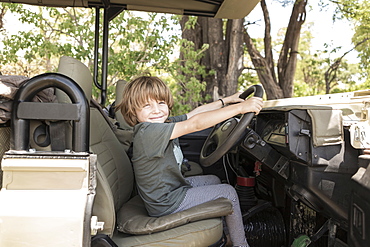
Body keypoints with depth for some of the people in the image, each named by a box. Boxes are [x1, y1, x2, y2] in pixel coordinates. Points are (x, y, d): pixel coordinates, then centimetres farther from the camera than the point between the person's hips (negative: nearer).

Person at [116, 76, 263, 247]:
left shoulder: (164, 123, -3)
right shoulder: (147, 131, -31)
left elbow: (194, 113, 8)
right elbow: (196, 124, -36)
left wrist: (227, 101, 8)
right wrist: (240, 108, -35)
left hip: (172, 187, 9)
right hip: (166, 204, -9)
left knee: (213, 180, 25)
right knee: (228, 192, 0)